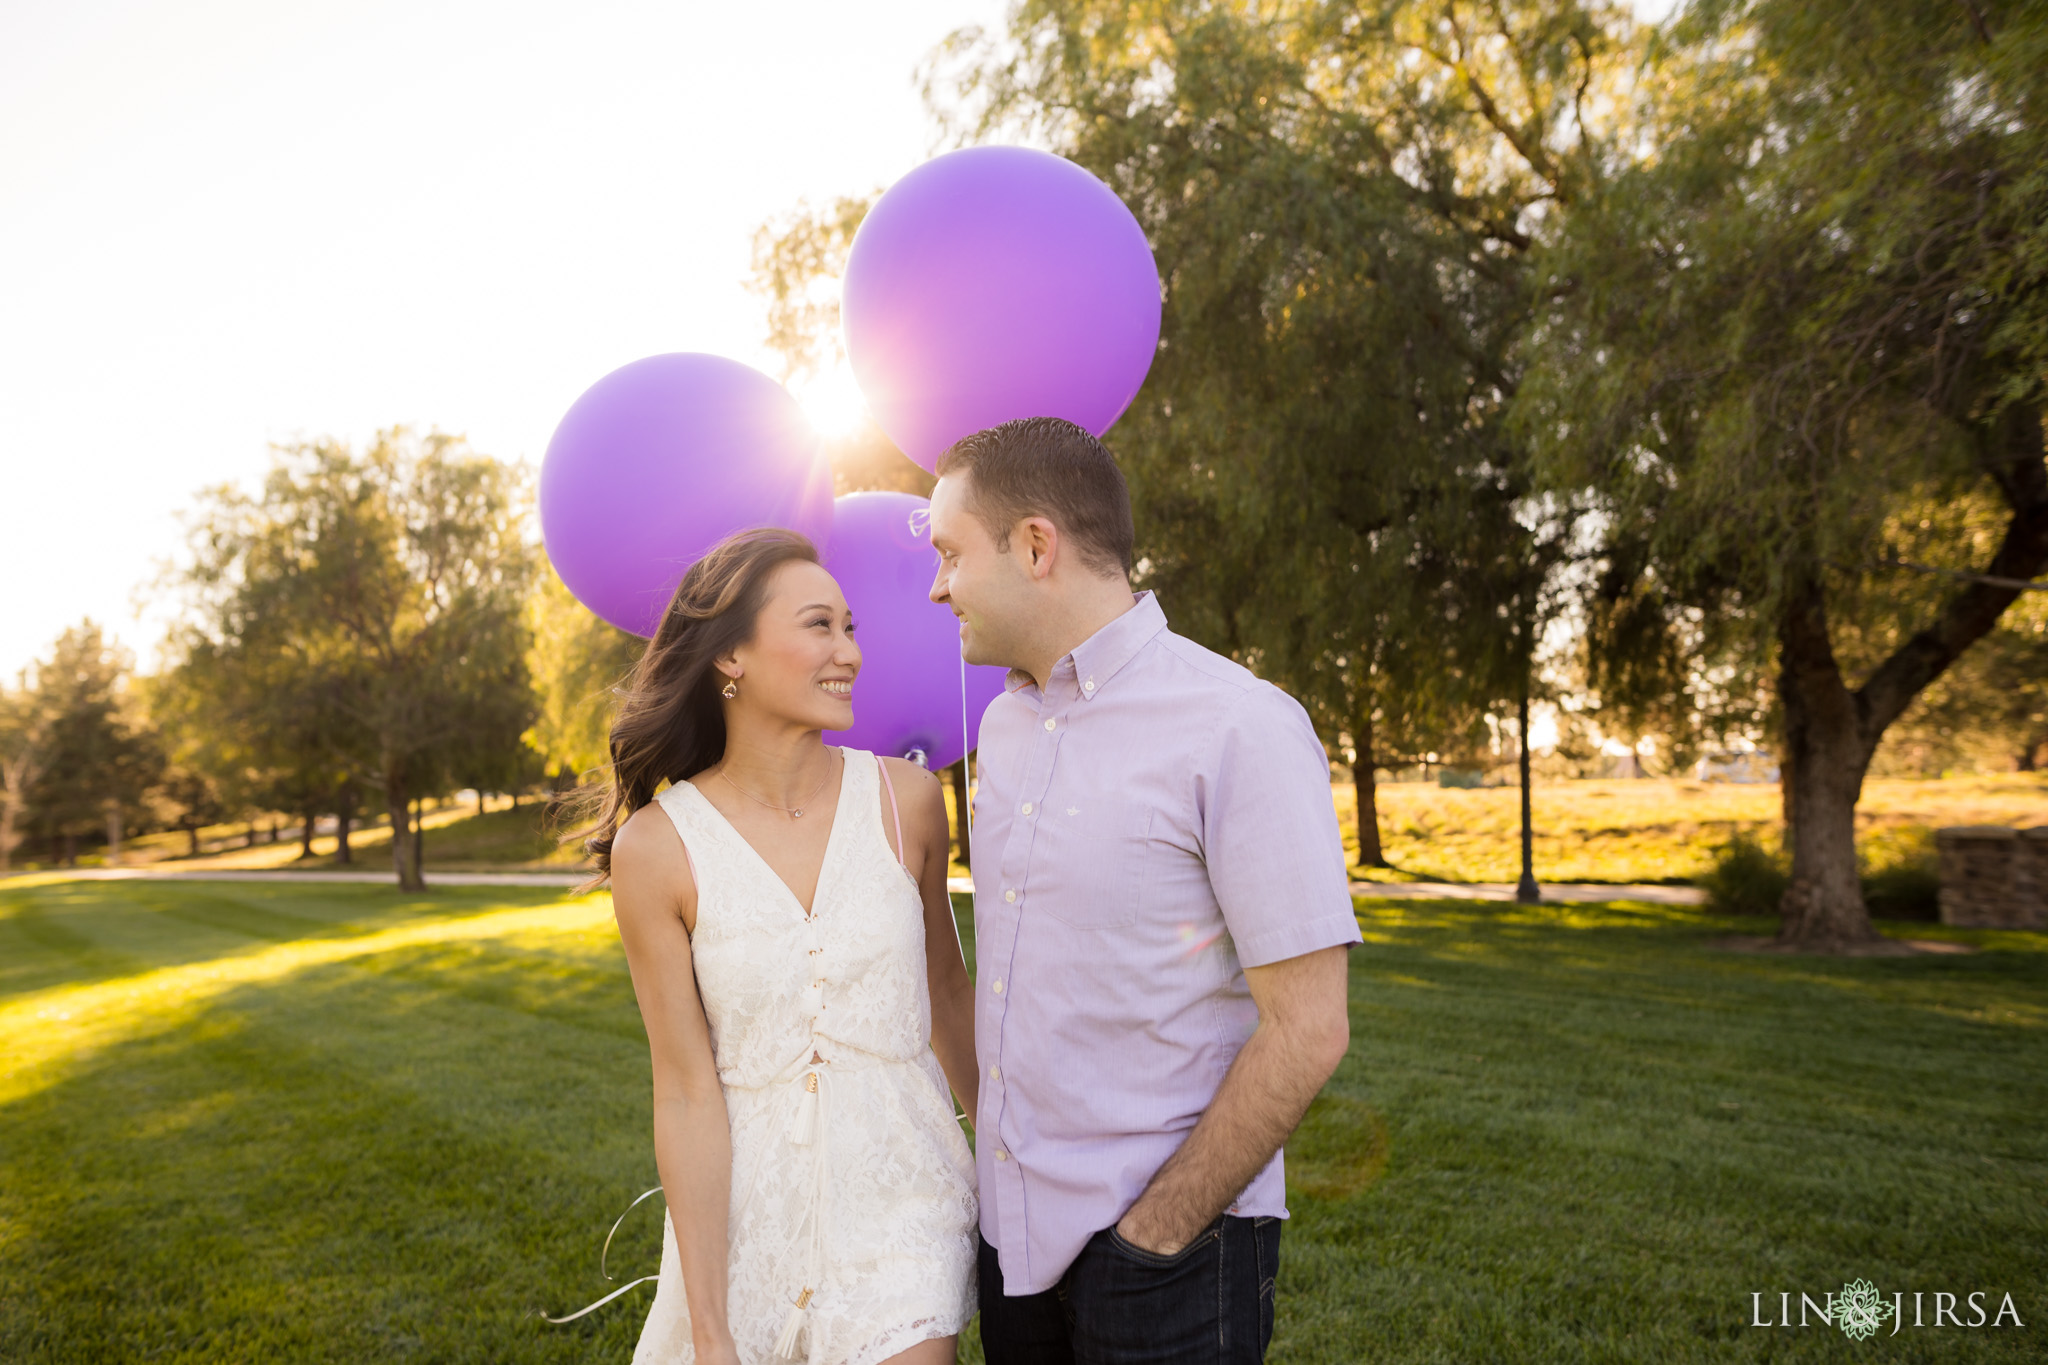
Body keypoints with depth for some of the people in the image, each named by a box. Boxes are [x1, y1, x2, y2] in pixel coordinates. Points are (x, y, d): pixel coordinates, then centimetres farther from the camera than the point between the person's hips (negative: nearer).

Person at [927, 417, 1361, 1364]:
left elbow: (1307, 1030, -18)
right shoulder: (1004, 722, 6)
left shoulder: (1240, 729, -17)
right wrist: (987, 1131, 8)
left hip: (1171, 1243, -6)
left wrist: (1149, 1237, -14)